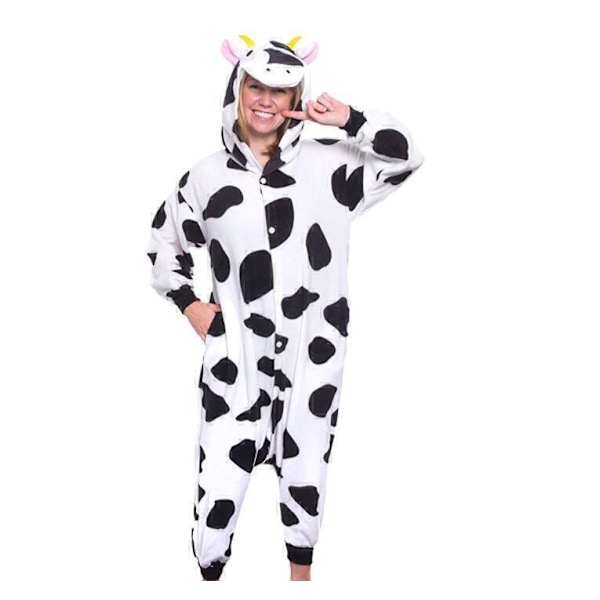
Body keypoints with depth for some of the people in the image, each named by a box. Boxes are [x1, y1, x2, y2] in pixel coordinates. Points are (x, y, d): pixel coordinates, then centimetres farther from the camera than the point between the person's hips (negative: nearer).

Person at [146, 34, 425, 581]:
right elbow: (164, 241, 15)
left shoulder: (326, 163, -1)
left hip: (312, 351, 1)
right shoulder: (207, 177, 1)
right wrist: (187, 301, 4)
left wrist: (351, 121, -14)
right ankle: (210, 577, 22)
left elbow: (406, 158, -2)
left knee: (306, 471, 16)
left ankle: (301, 574, 40)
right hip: (237, 354, -1)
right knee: (220, 480, -3)